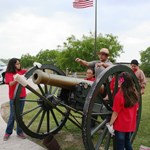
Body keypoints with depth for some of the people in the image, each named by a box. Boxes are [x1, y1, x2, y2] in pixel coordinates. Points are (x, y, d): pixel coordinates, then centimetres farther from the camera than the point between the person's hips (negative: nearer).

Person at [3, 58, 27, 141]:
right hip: (13, 97, -4)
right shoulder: (8, 74, -6)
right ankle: (8, 132, 17)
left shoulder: (21, 71, 6)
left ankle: (19, 132, 19)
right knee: (13, 115, 2)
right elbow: (11, 84, -19)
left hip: (22, 96, 4)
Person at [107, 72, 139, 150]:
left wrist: (110, 124, -9)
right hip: (130, 125, 6)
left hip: (120, 126, -6)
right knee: (127, 143, 23)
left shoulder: (119, 96, -22)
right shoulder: (134, 93, -2)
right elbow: (136, 108, 10)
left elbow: (115, 113, -19)